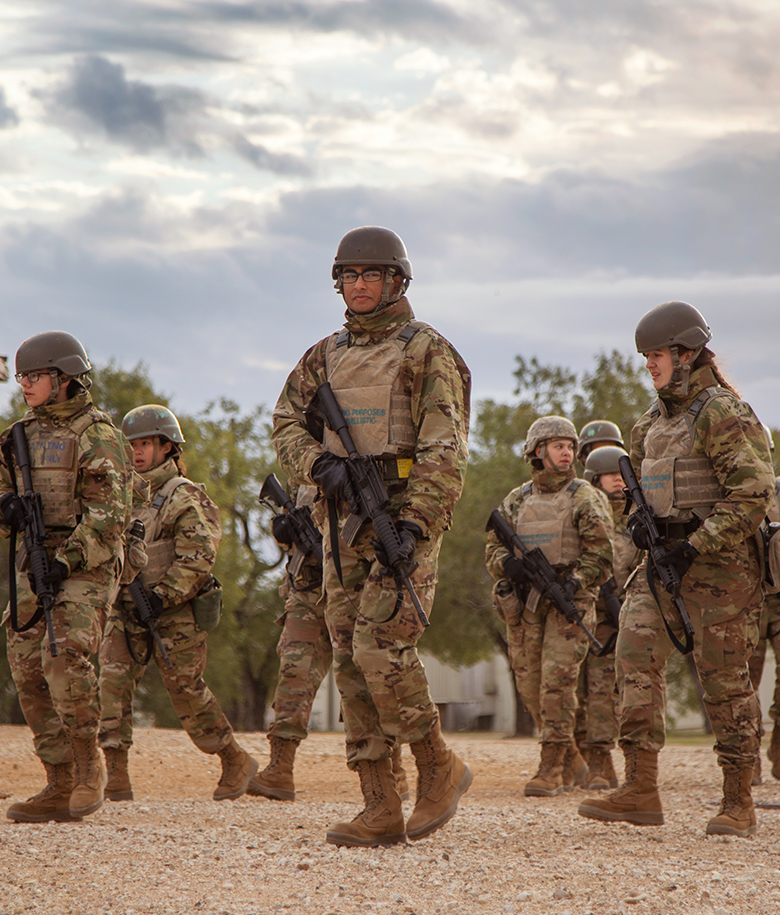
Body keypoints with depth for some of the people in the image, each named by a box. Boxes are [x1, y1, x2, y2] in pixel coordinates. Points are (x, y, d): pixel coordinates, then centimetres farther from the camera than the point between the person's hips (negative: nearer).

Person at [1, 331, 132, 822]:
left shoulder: (96, 435, -7)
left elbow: (108, 512, -14)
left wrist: (68, 560, -21)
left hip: (86, 565, -7)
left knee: (65, 657, -23)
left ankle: (89, 764, -5)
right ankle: (61, 786, 7)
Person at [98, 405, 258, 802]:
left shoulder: (183, 497, -9)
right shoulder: (128, 493, 14)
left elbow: (198, 559, -16)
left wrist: (162, 596, -22)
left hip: (175, 614, -6)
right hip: (128, 611, 6)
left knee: (188, 692, 1)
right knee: (112, 682, -10)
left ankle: (237, 762, 20)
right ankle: (115, 778, -10)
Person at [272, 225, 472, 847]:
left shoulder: (426, 351, -4)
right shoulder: (327, 356, 16)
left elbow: (445, 450, -12)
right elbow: (288, 425, 13)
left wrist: (413, 524, -21)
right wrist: (322, 465, -9)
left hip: (406, 516, -7)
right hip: (345, 520, 7)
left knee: (380, 649, -18)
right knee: (352, 662, 2)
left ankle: (440, 768, 2)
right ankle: (382, 812, 4)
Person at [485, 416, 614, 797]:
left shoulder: (585, 498, 2)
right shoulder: (516, 500, 14)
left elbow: (600, 553, -5)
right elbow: (493, 546, 11)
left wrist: (574, 583, -20)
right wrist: (508, 563, -11)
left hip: (568, 600, -5)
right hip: (523, 605, 5)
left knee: (557, 680, -13)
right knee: (530, 684, 6)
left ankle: (551, 769, -9)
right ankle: (571, 760, 22)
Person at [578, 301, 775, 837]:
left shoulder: (722, 414, -12)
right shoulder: (654, 423, 15)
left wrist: (696, 546, -19)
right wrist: (639, 521, 5)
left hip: (720, 563, -8)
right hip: (665, 559, 8)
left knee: (724, 678, -3)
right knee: (636, 658, -5)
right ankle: (641, 792, -5)